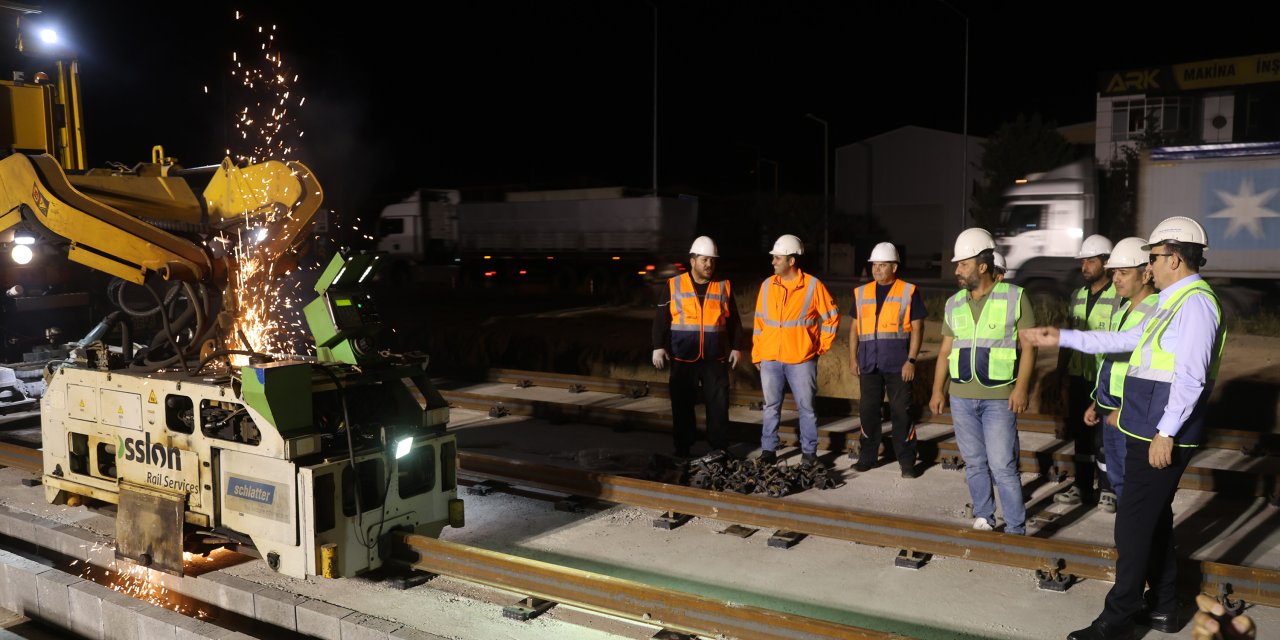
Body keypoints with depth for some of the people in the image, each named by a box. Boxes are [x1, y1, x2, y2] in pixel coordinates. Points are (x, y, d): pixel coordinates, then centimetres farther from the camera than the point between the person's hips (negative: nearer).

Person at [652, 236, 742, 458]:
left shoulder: (724, 287, 7)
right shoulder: (674, 285, 2)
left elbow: (733, 321, 13)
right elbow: (661, 319, 1)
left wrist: (736, 347, 10)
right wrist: (659, 347, -5)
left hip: (715, 359, 1)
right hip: (683, 359, -1)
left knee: (718, 405, 3)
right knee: (682, 406, 5)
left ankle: (720, 448, 13)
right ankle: (682, 449, 16)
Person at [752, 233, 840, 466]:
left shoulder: (813, 285, -6)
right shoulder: (767, 285, 5)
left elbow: (832, 317, 2)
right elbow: (759, 321, 11)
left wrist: (822, 346, 0)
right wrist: (757, 354, 9)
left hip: (801, 360, -3)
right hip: (770, 359, 3)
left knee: (806, 407, 5)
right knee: (771, 406, 9)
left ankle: (809, 452, 16)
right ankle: (768, 450, 16)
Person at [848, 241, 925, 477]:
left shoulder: (909, 292, 0)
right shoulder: (861, 293, 11)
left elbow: (917, 328, -2)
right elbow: (854, 327, 14)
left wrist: (911, 360, -9)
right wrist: (853, 358, 7)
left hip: (898, 364, -3)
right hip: (869, 364, 4)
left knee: (901, 412, 0)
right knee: (868, 411, 8)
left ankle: (906, 461, 9)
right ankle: (867, 456, 20)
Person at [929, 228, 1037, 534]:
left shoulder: (1014, 297, -3)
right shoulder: (954, 304, 10)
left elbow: (1028, 346, -5)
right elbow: (945, 351, 14)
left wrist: (1021, 387, -15)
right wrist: (937, 390, 8)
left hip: (999, 397, -4)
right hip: (961, 397, 5)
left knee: (1002, 466, -6)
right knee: (974, 464, 11)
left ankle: (1016, 530, 5)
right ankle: (983, 519, 24)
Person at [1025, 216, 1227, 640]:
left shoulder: (1195, 304, -16)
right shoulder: (1173, 302, 15)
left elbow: (1190, 378, -22)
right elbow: (1124, 340, 22)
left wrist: (1165, 434, -23)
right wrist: (1063, 338, 20)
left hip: (1162, 436, -10)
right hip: (1149, 430, 10)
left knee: (1134, 523, -4)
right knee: (1155, 518, 18)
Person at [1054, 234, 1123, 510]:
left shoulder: (1120, 297, -8)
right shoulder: (1077, 296, 11)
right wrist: (1060, 370, 15)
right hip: (1078, 375, 6)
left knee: (1104, 435, 1)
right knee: (1080, 431, 12)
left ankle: (1108, 489, 14)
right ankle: (1082, 486, 22)